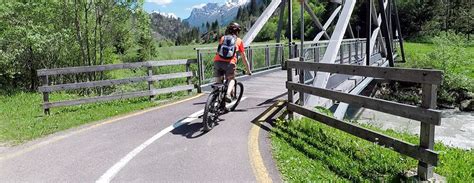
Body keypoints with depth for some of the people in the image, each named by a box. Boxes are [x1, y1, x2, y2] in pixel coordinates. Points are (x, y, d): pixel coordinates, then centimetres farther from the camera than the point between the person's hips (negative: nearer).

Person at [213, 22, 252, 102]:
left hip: (218, 61, 2)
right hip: (230, 63, -2)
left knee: (218, 81, 16)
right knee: (231, 79, 18)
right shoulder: (239, 41, 18)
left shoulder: (222, 38, 24)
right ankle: (228, 94, -6)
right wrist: (248, 70, 32)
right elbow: (244, 58, 23)